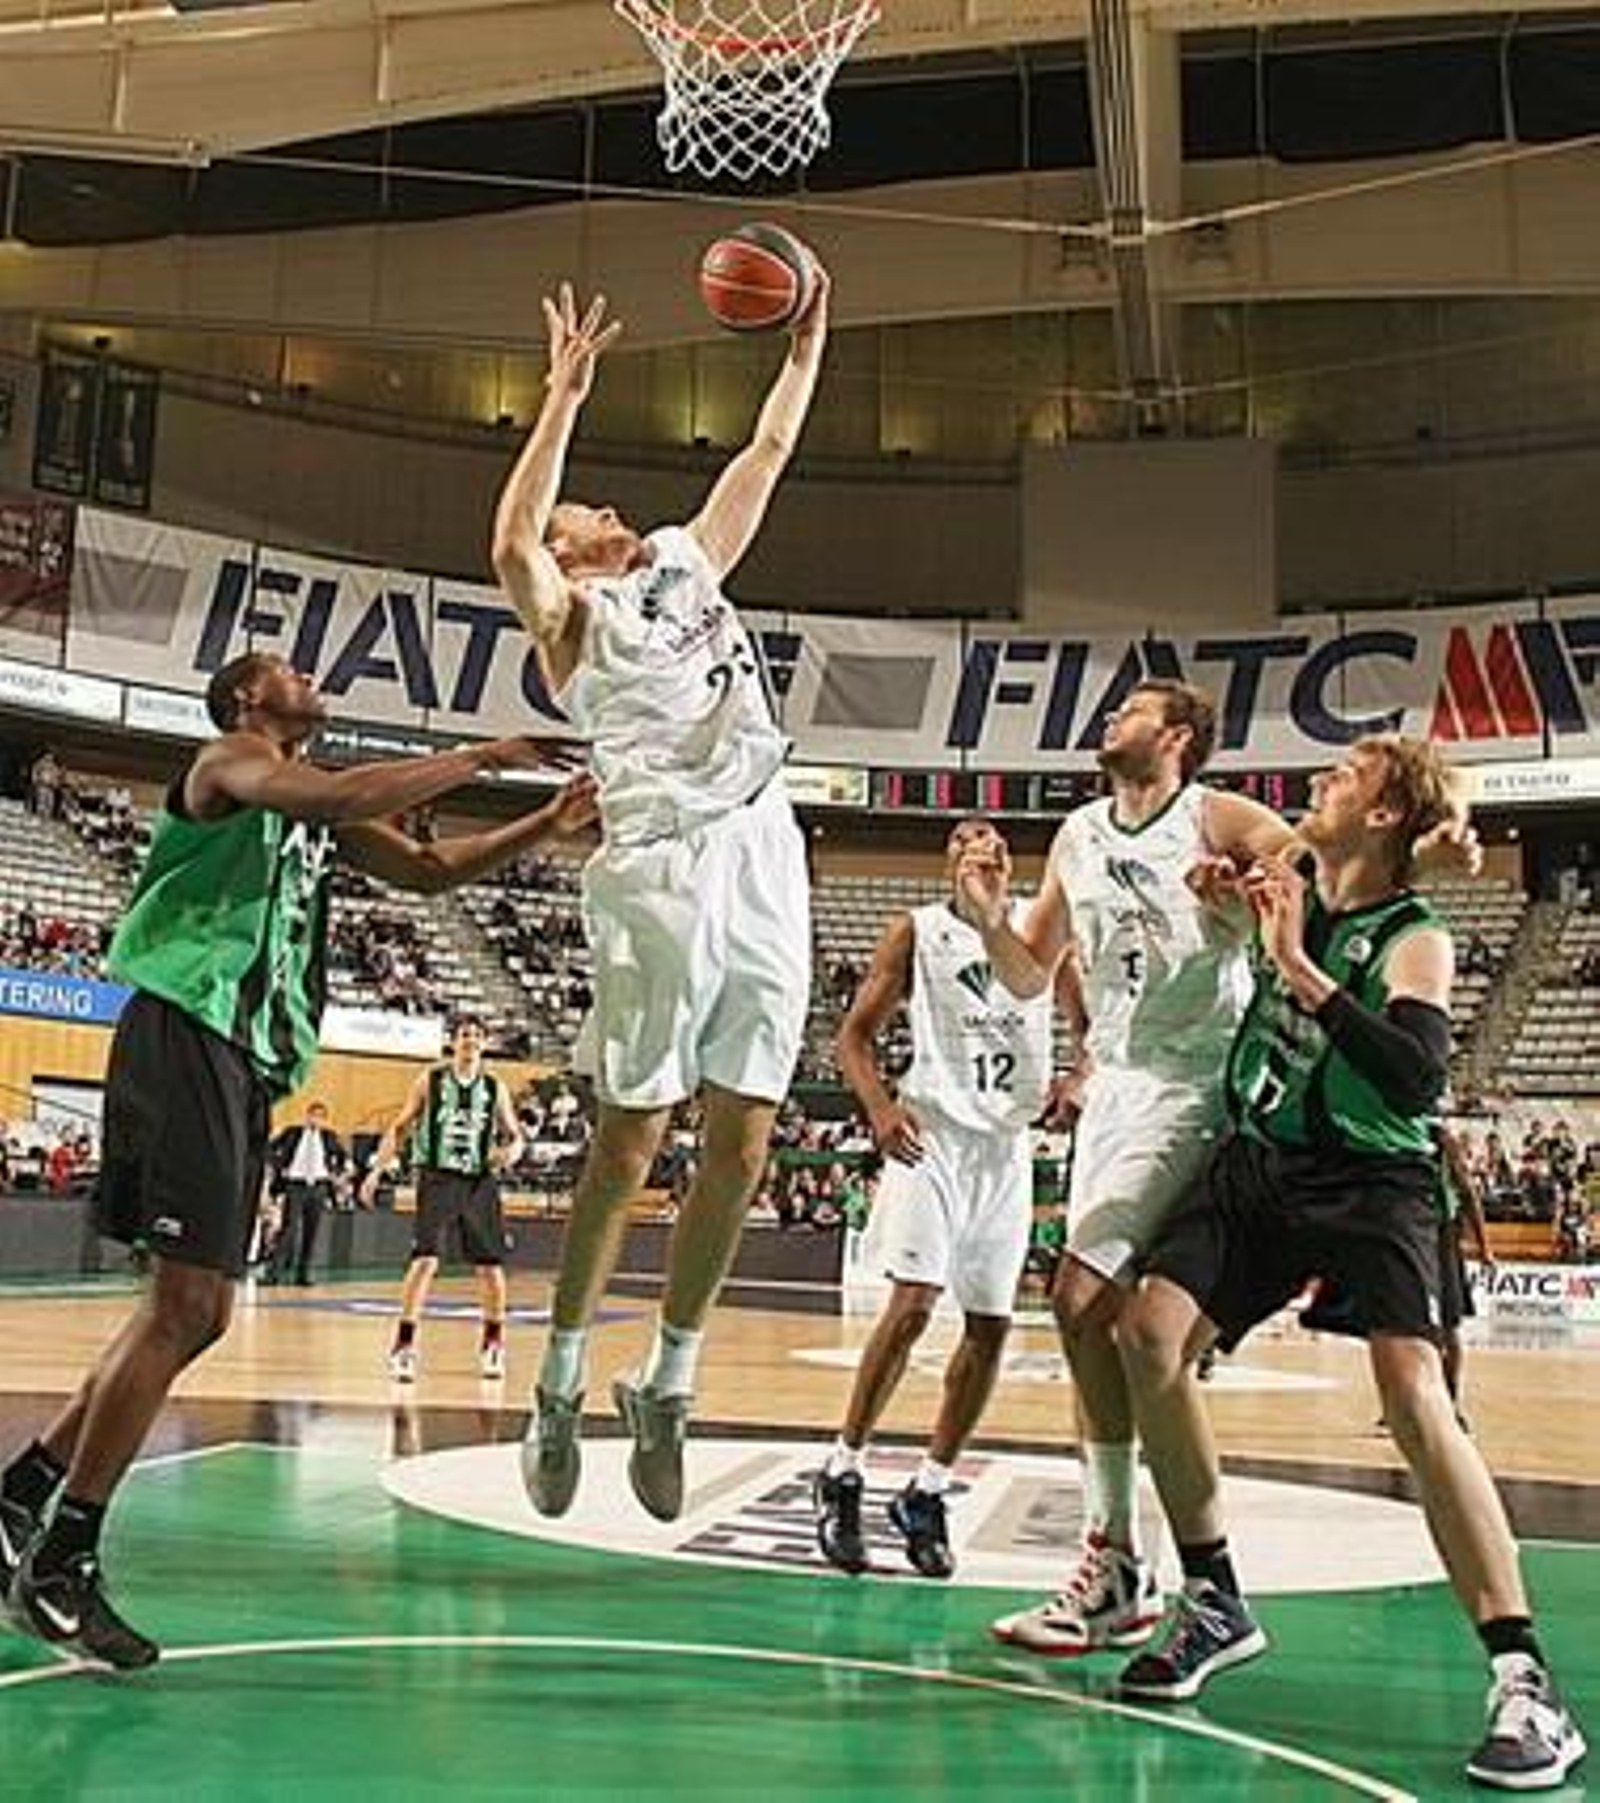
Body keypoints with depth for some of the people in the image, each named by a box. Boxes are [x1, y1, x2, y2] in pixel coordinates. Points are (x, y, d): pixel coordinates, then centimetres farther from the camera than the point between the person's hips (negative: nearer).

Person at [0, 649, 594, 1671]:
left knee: (201, 1313, 10)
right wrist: (481, 757, -19)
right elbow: (340, 797, -23)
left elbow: (431, 870, 25)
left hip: (251, 1058, 9)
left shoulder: (317, 811, 24)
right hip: (187, 1038, -9)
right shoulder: (228, 763, -1)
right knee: (185, 1304, -13)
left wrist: (548, 827, 13)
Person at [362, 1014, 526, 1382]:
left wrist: (511, 1151, -10)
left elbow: (515, 1135, 14)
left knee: (491, 1266, 5)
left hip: (480, 1182, 3)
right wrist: (376, 1170, -2)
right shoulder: (430, 1081, 3)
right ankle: (404, 1344, -8)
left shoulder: (495, 1088, 7)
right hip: (438, 1178, -2)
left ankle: (493, 1342, 25)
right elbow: (400, 1128, 7)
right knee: (425, 1259, -15)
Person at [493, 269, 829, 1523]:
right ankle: (561, 1387, 13)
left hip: (765, 863, 6)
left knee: (741, 1147, 3)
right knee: (626, 1147, -1)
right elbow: (510, 544, -14)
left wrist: (807, 343, 29)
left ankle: (668, 1390, 15)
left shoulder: (690, 565, 27)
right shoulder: (567, 617, 8)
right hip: (662, 870, -5)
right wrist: (567, 393, -13)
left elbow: (770, 450, 33)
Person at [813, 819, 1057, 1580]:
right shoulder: (916, 931, 5)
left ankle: (927, 1492, 15)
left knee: (990, 1325, 3)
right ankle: (842, 1474, -1)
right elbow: (855, 1035, 2)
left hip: (1008, 1142, 4)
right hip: (933, 1131, -4)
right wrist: (880, 1107, -16)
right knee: (913, 1302, -16)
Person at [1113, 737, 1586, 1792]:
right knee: (1149, 1332, -9)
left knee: (1416, 1399, -23)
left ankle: (1526, 1682, -13)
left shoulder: (1415, 940, -13)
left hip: (1374, 1182, -6)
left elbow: (1417, 1078, -30)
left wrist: (1298, 965, -31)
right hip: (1262, 1162, 6)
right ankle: (1217, 1605, 6)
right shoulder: (1290, 886, 6)